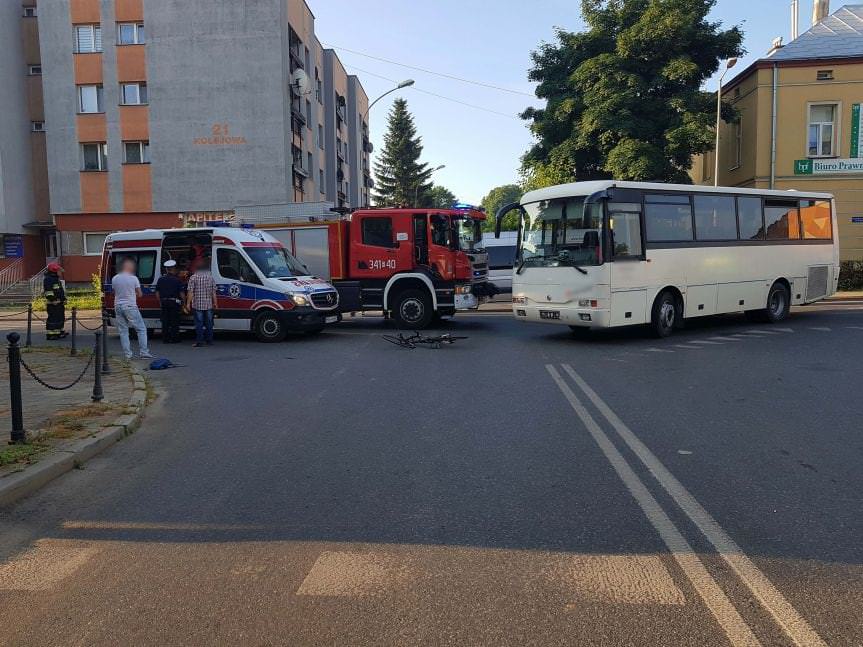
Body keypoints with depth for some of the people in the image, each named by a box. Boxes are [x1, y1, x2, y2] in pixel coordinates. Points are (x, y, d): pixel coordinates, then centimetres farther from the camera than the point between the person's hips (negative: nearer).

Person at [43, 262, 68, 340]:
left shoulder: (56, 279, 19)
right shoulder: (48, 279, -13)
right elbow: (48, 291, -21)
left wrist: (63, 299, 25)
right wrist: (52, 300, -25)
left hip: (59, 302, 11)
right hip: (53, 303, -11)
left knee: (61, 317, 17)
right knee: (52, 318, -8)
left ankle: (60, 332, 27)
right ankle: (50, 334, -4)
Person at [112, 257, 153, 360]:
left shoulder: (114, 278, 4)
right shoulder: (134, 278, -9)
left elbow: (115, 292, 13)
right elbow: (140, 294, -1)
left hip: (118, 306, 5)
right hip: (130, 306, -5)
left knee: (123, 331, 9)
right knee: (141, 329, 4)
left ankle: (127, 354, 8)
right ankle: (143, 352, -1)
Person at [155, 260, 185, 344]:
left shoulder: (160, 279, 7)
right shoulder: (177, 280, -7)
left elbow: (157, 292, 11)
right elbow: (182, 293, -8)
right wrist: (183, 301, 5)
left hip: (164, 302, 4)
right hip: (174, 302, -4)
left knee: (165, 321, 8)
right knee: (174, 322, 1)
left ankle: (165, 339, 9)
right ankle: (174, 338, 2)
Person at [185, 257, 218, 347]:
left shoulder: (193, 277, -4)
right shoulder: (211, 277, 4)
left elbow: (190, 292, -7)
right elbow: (213, 292, 5)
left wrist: (188, 303, -2)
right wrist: (215, 303, 12)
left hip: (197, 304, -3)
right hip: (208, 304, 3)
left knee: (199, 323, -1)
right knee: (209, 323, 10)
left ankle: (199, 341, -2)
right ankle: (209, 341, 15)